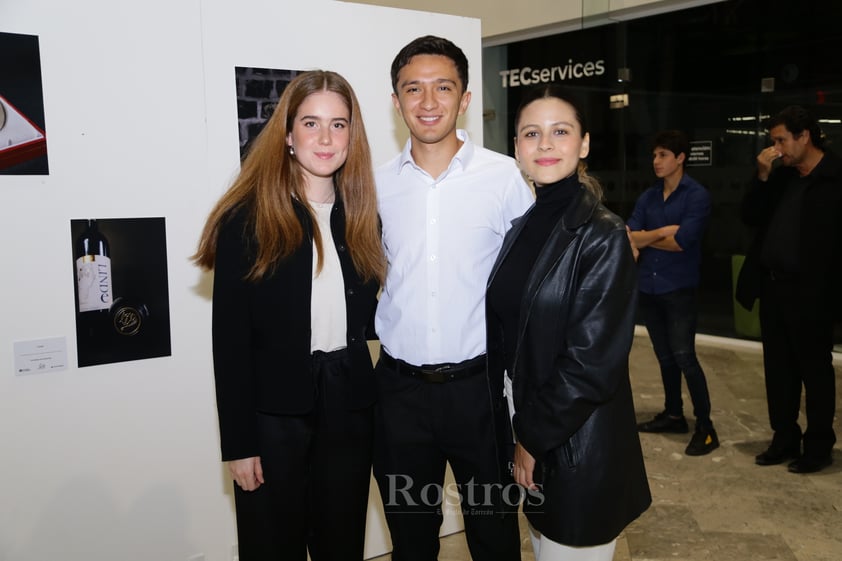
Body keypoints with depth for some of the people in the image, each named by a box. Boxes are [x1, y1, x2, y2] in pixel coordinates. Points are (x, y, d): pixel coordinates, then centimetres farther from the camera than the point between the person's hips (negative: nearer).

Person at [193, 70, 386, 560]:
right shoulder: (247, 218, -9)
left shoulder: (362, 216, 5)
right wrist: (238, 443, -11)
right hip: (274, 410, -4)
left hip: (348, 405, 4)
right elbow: (230, 337, -10)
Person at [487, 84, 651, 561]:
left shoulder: (603, 236, -16)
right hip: (529, 433, 6)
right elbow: (506, 333, 8)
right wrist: (520, 431, 1)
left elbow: (591, 365, -19)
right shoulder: (523, 226, 3)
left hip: (580, 450, -6)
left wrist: (532, 437, -13)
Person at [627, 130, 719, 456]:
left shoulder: (697, 196, -8)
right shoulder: (647, 198, 9)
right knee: (664, 357, 15)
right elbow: (628, 237, -1)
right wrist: (662, 232, -16)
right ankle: (673, 415, 28)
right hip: (648, 288, 6)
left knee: (684, 357, -8)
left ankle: (705, 427, 1)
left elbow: (681, 242, -18)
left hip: (680, 289, -6)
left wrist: (645, 239, -4)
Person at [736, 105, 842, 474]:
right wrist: (763, 177, -1)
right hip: (772, 287, 7)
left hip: (809, 292, -7)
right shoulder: (782, 177, 12)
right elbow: (751, 218, 10)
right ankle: (784, 440, 26)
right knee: (778, 370, 14)